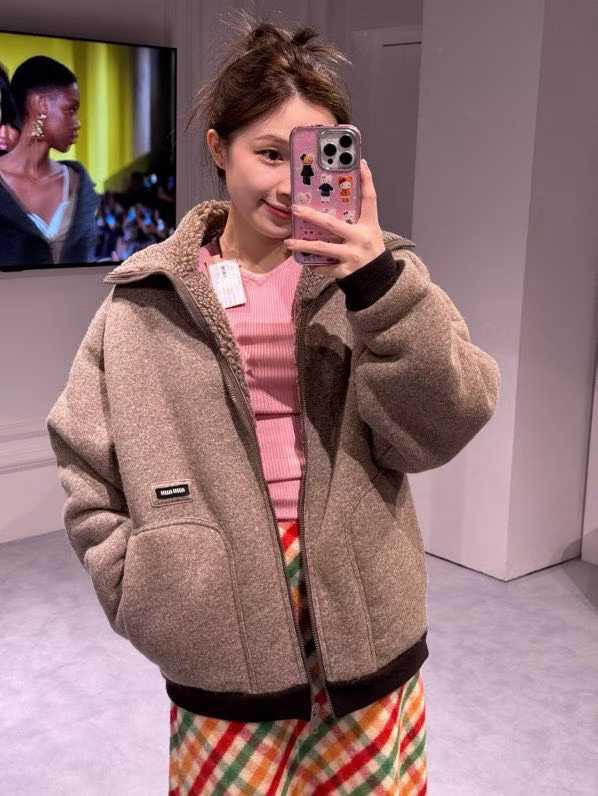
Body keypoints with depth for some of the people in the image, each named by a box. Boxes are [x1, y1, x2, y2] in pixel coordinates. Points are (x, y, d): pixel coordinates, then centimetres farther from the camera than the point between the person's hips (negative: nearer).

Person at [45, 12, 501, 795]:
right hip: (223, 654, 0)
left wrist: (379, 281, -24)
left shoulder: (375, 274, -1)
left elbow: (444, 426, -13)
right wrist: (143, 592, -4)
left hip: (366, 641, 1)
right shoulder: (146, 298, -2)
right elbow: (88, 469, 4)